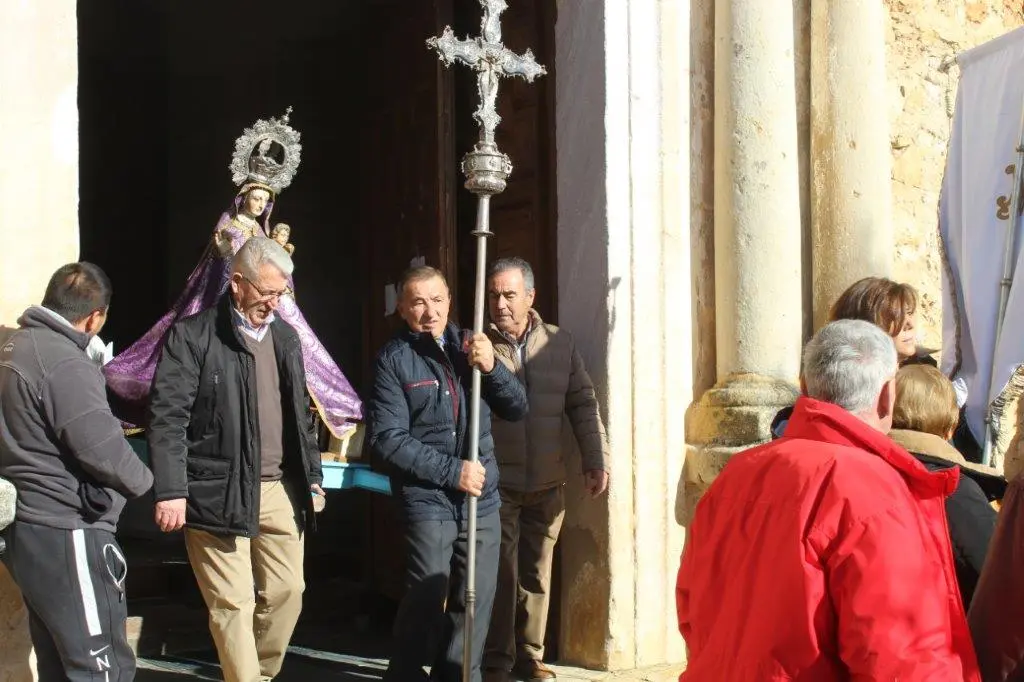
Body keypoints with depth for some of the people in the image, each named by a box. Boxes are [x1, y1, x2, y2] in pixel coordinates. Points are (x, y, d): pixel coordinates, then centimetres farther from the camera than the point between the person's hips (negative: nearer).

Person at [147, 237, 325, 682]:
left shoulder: (286, 337, 14)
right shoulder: (192, 336, -6)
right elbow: (168, 416, -10)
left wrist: (313, 474, 18)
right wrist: (170, 490, -17)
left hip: (280, 490, 6)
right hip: (219, 492, -6)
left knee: (287, 590, 10)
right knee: (234, 604, -3)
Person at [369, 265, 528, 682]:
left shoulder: (469, 345, 7)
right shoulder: (394, 358, -5)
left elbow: (518, 409, 7)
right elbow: (387, 440, -11)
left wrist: (491, 367, -11)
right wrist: (452, 471, -14)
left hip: (482, 498, 4)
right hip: (427, 500, -4)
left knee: (475, 599, 8)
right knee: (427, 599, -6)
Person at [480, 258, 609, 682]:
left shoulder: (560, 343, 6)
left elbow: (583, 404, 8)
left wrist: (595, 461, 4)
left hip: (547, 484, 3)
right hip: (496, 483, -3)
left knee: (536, 574, 11)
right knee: (499, 574, -2)